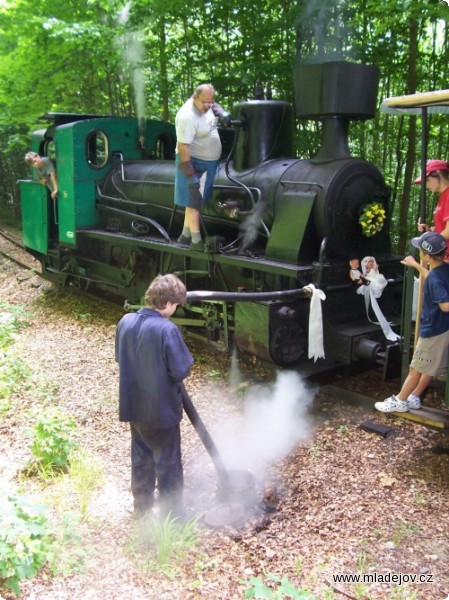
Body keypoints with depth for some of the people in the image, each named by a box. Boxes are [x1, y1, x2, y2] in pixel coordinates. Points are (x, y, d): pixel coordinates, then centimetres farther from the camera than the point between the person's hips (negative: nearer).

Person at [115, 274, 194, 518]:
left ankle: (142, 506, 40)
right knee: (167, 464, 11)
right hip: (162, 408, -6)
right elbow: (181, 370, -22)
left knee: (141, 457, 24)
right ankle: (171, 515, 25)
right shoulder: (167, 329, -25)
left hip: (133, 405, 6)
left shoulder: (125, 322, -5)